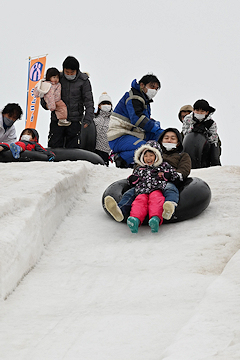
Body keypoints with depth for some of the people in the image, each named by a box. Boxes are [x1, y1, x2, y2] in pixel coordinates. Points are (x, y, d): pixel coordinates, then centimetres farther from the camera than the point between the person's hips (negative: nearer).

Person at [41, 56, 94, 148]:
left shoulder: (83, 81, -2)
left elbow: (89, 102, -2)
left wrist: (88, 119, -14)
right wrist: (46, 103, -8)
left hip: (75, 120, -1)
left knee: (73, 148, -1)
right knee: (54, 147, 0)